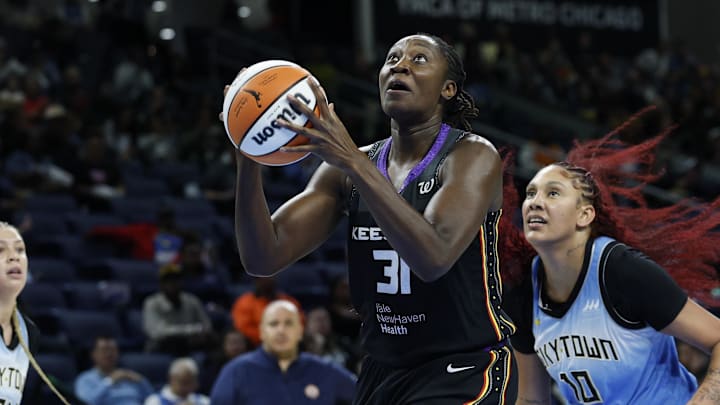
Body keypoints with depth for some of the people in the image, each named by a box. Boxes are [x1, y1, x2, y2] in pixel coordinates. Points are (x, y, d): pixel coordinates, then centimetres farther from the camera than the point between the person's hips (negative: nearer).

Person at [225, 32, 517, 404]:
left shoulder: (473, 156, -11)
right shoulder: (347, 168, 5)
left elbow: (433, 258, -29)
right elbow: (263, 258, -2)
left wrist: (354, 163, -33)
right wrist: (248, 159, -17)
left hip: (465, 372, -6)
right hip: (383, 371, 6)